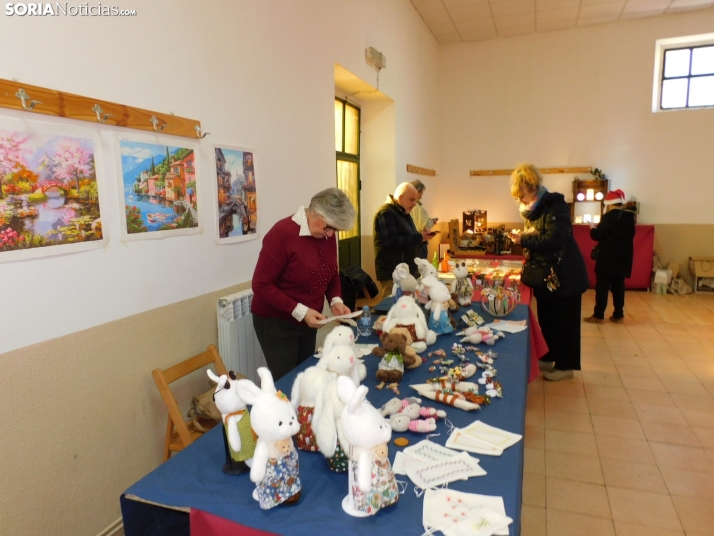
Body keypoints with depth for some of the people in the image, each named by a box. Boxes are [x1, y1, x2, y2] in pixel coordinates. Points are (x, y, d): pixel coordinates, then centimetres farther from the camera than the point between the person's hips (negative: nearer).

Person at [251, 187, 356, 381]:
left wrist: (335, 300, -7)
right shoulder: (282, 233, -21)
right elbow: (261, 285, -20)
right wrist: (300, 311, -25)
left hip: (308, 322, 6)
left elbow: (332, 274, 12)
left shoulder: (327, 235, -1)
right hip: (276, 322, -6)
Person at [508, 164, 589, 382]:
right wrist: (521, 239, -10)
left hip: (565, 274, -8)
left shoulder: (554, 205, -18)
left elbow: (554, 239, -28)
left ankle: (565, 365, 12)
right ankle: (548, 357, 29)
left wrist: (524, 239, -22)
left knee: (564, 321, 1)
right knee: (546, 318, 16)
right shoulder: (533, 210, 8)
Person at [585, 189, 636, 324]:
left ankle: (598, 315, 1)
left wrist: (592, 228, 7)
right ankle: (618, 315, 15)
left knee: (602, 286, -1)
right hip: (623, 257, 7)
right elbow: (629, 235, 20)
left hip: (608, 257, -7)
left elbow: (598, 235, -14)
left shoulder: (610, 216, -14)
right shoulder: (629, 216, 9)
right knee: (618, 286, 12)